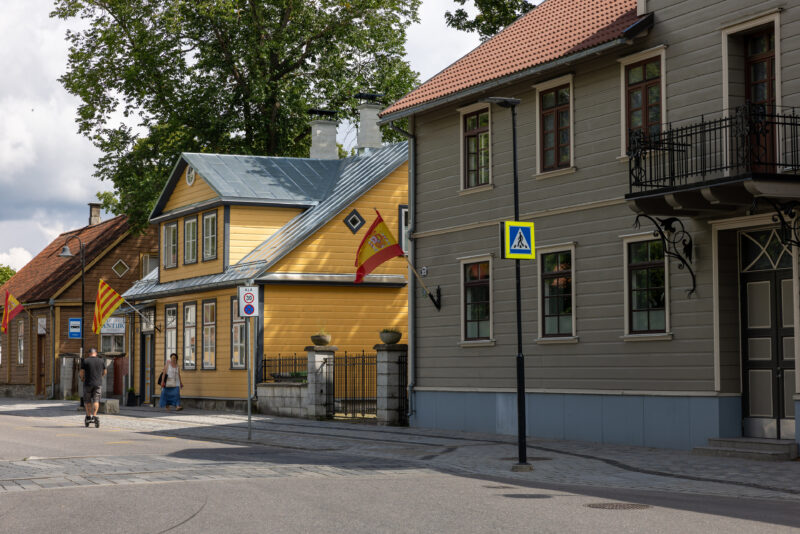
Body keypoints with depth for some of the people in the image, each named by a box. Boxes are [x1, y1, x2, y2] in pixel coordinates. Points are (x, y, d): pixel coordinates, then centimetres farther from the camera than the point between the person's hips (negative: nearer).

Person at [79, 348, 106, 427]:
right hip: (98, 383, 1)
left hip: (88, 384, -1)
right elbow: (104, 372, 16)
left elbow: (82, 372, -2)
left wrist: (82, 378, 19)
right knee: (96, 400, 0)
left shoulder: (85, 361, -4)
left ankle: (88, 416, 13)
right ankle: (94, 416, -15)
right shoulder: (101, 361, 4)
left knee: (87, 400, 13)